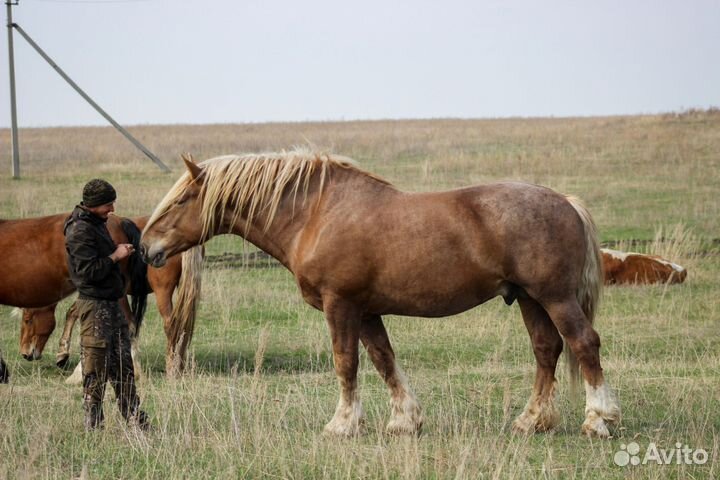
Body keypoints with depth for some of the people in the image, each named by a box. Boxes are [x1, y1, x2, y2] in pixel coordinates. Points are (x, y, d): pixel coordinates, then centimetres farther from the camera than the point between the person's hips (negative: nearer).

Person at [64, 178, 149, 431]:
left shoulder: (97, 224, 15)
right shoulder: (80, 230, -16)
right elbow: (88, 271, -22)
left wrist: (121, 252, 12)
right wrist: (116, 256, -16)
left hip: (112, 303, 10)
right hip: (94, 304, -10)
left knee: (122, 366, 13)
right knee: (96, 367, -4)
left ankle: (135, 419, 18)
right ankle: (93, 424, 2)